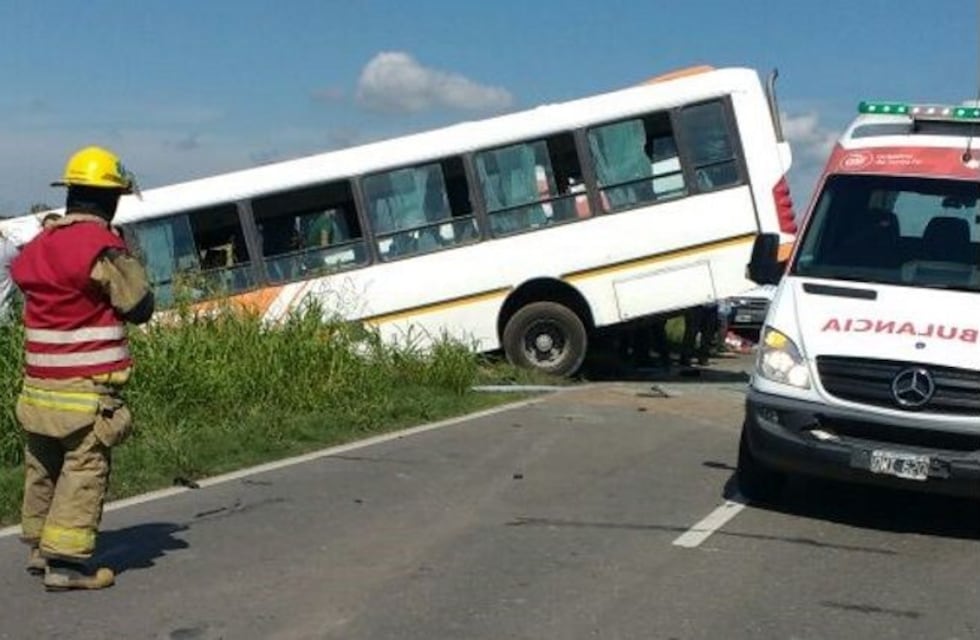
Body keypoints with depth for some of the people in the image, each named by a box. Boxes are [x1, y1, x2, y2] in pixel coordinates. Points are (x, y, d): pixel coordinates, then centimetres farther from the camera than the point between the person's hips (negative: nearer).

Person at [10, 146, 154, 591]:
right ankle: (67, 561, -3)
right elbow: (139, 308, -9)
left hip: (38, 383, 8)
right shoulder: (102, 246, -14)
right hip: (86, 387, -8)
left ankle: (39, 546, 32)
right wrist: (129, 263, 7)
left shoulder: (39, 244, 8)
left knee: (43, 466, 18)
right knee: (84, 470, -2)